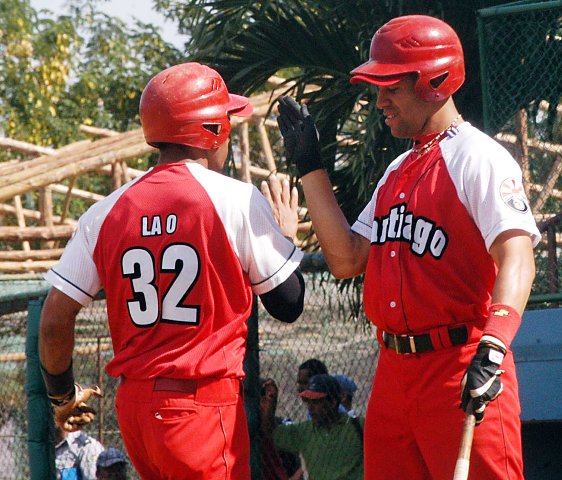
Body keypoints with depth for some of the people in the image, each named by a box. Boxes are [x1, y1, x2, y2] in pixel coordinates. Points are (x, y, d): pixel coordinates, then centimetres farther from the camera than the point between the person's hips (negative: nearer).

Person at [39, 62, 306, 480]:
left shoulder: (107, 212, 5)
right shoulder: (237, 199, -7)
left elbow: (54, 321, 5)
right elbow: (288, 304, 0)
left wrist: (62, 394, 22)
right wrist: (288, 234, 18)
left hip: (132, 405, 5)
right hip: (204, 405, -5)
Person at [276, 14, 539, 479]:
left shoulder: (477, 157, -10)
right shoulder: (397, 171, 19)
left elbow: (517, 258, -22)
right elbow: (346, 260, 14)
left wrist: (492, 348, -37)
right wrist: (311, 168, 13)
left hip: (462, 373, -9)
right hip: (394, 371, 9)